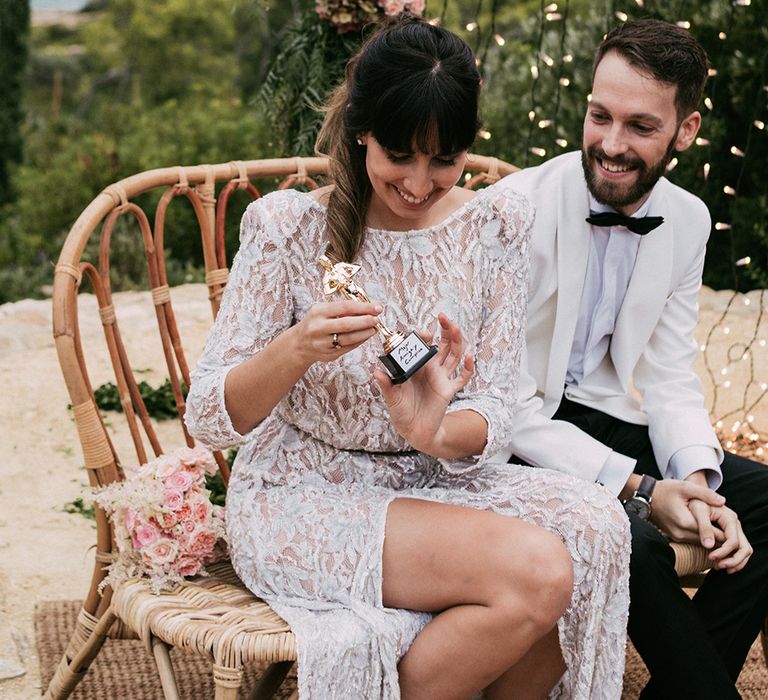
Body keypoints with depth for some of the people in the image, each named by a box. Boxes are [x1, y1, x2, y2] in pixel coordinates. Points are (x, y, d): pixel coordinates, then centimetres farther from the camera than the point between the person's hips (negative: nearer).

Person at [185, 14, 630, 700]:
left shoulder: (496, 223, 1)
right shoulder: (289, 226, -10)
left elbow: (494, 409, -2)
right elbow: (208, 418, -11)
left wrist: (437, 433, -26)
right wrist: (296, 348, -31)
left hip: (436, 481, 5)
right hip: (301, 498, -4)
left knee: (595, 527, -24)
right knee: (537, 572, -27)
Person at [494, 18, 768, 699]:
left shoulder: (688, 221, 1)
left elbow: (670, 378, 3)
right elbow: (506, 407, -20)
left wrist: (696, 480, -17)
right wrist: (639, 489, -26)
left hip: (605, 421, 7)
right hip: (520, 438, -7)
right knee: (632, 538, -31)